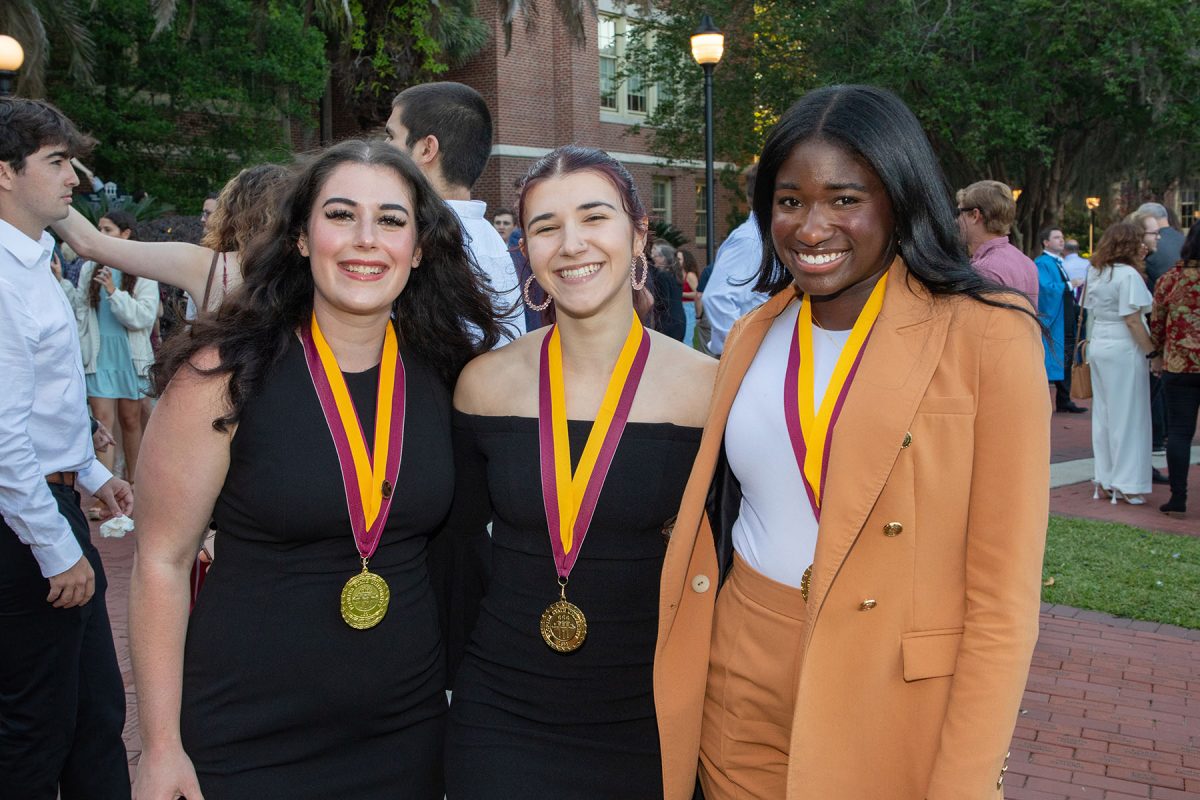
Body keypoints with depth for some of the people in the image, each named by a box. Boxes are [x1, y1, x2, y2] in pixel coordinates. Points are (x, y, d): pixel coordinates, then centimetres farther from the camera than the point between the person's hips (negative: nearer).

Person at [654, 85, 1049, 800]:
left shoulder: (988, 337, -13)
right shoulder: (753, 337, 3)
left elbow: (1003, 597, -14)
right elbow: (711, 520, 9)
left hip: (898, 711, -4)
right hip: (740, 701, 4)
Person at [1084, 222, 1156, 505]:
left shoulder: (1095, 273, 11)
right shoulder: (1128, 274, -14)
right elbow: (1132, 320, -17)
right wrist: (1152, 352, -13)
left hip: (1098, 346, 8)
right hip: (1123, 349, -8)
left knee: (1103, 413, 13)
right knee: (1127, 415, 0)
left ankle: (1104, 481, 19)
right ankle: (1126, 484, 5)